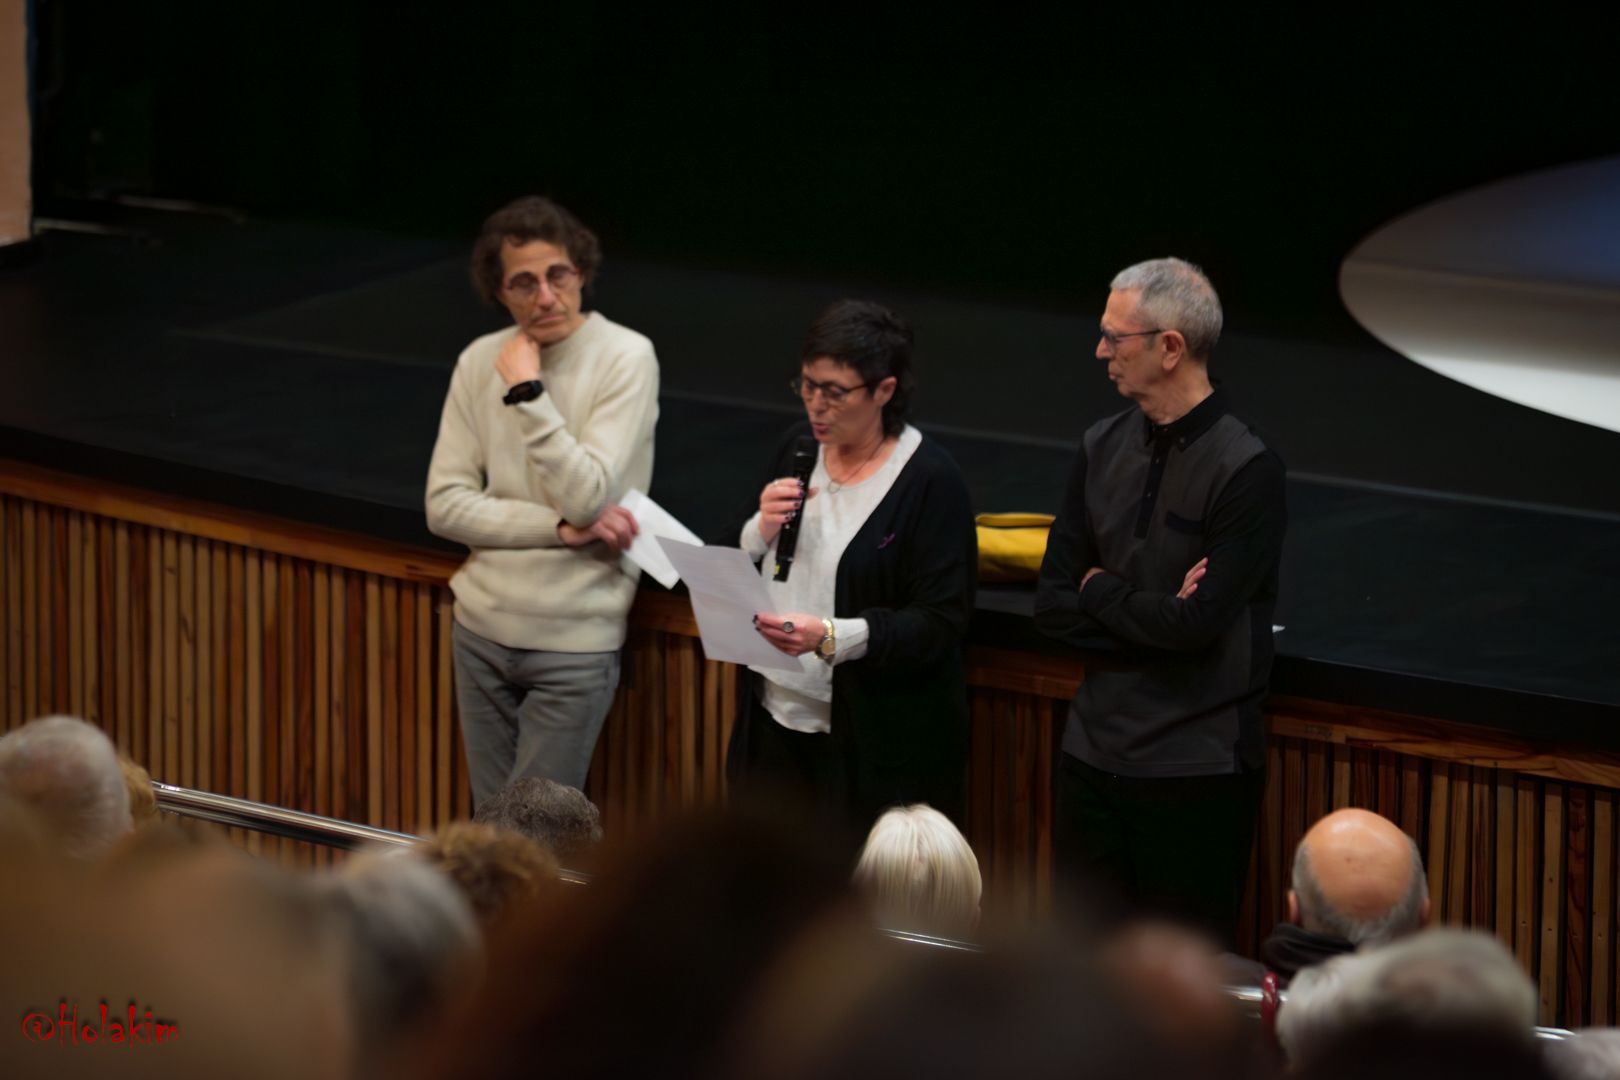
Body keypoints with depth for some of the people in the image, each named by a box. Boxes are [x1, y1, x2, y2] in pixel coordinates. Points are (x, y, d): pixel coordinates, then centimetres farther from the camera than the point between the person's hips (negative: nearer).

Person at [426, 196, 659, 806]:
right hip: (483, 629, 5)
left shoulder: (626, 359, -10)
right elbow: (445, 505, -2)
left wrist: (527, 392, -18)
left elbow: (588, 499, -19)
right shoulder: (480, 362, 3)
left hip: (574, 641, -5)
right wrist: (560, 529, -13)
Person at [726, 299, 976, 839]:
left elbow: (940, 622, -16)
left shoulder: (930, 480, -12)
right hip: (776, 720, 6)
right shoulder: (799, 448, 9)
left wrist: (832, 637, -28)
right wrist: (760, 531, -6)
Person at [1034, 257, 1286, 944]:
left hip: (1196, 769, -6)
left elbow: (1196, 623, -20)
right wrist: (1151, 615, -10)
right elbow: (1053, 606, 5)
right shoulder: (1104, 449, 7)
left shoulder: (1246, 469, -13)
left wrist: (1101, 590, -4)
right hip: (1096, 752, 6)